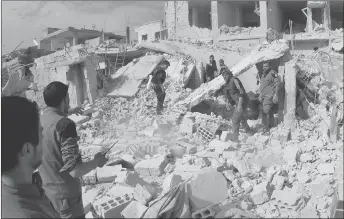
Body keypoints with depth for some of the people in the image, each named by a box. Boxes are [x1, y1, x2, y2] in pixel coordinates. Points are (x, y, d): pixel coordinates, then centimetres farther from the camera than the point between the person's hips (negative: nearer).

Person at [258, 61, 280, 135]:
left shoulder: (273, 73, -9)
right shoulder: (263, 74, 16)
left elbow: (277, 84, -11)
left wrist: (276, 95, -16)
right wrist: (260, 95, 23)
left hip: (269, 96, -8)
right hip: (263, 96, 8)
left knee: (264, 111, -17)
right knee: (268, 111, 15)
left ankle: (265, 128, -12)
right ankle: (269, 125, 24)